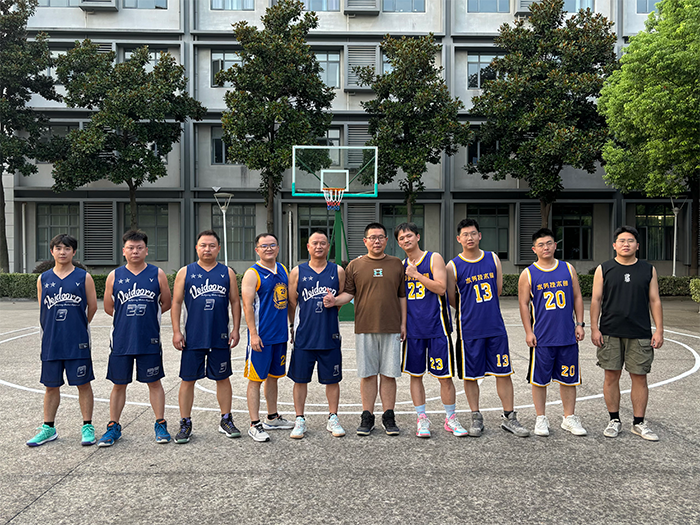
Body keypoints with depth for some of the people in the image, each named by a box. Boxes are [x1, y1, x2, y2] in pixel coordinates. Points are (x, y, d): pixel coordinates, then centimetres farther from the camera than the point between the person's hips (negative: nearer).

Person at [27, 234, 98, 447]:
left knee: (83, 384, 3)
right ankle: (48, 428, 25)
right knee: (51, 386, 12)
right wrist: (54, 330, 11)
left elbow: (92, 307, 3)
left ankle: (87, 427, 14)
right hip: (51, 341, 3)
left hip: (77, 342, -3)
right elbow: (43, 310, 14)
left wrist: (77, 327, 10)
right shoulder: (43, 279, 7)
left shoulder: (84, 277, -1)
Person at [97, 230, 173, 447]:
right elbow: (108, 307, 10)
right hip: (121, 340, 1)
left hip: (150, 340, -1)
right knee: (119, 384, 9)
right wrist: (129, 317, 7)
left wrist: (146, 316, 6)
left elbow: (166, 304, 7)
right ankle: (113, 427, 23)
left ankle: (160, 425, 19)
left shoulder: (157, 274, 0)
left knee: (154, 382, 8)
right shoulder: (114, 276, 3)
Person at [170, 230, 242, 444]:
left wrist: (236, 329, 1)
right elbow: (176, 303, 3)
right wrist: (176, 331, -4)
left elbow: (235, 302, 8)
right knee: (188, 380, 4)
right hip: (192, 337, -1)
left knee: (223, 378, 9)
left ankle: (226, 420, 23)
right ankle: (185, 424, 17)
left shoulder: (227, 273, 6)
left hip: (220, 337, 1)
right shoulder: (185, 272, 3)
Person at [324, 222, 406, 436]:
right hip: (365, 329, 0)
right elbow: (349, 293, 8)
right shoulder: (355, 266, 7)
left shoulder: (396, 264, 10)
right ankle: (367, 417, 15)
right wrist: (335, 300, -13)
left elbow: (402, 296, 11)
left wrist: (403, 323, 6)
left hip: (391, 329, 1)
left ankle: (389, 417, 14)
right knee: (367, 374, 5)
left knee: (389, 374, 3)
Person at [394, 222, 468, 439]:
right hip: (413, 329, 4)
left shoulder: (434, 258, -2)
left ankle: (450, 418, 18)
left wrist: (417, 275, -16)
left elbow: (441, 288, -13)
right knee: (415, 375, 7)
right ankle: (421, 419, 19)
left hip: (436, 327, -4)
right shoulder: (401, 266, 11)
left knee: (445, 376, 2)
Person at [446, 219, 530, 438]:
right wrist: (471, 312, 9)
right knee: (470, 375, 6)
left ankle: (509, 417, 18)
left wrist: (486, 308, 11)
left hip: (495, 327, 3)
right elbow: (452, 300, 2)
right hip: (469, 329, -2)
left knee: (504, 372, 6)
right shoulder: (453, 266, -4)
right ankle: (476, 418, 21)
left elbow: (498, 290, 12)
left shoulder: (493, 259, 5)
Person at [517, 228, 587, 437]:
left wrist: (579, 324, 4)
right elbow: (523, 304, -1)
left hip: (568, 336, 3)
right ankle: (541, 419, 18)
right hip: (541, 337, -2)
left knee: (568, 379, 10)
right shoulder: (528, 274, -2)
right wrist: (528, 332, -7)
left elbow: (577, 298, 11)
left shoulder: (568, 269, 7)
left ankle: (569, 418, 24)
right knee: (539, 379, 5)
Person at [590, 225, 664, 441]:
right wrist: (594, 328, -4)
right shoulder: (604, 269, 4)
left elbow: (654, 301, 7)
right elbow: (596, 300, 3)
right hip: (610, 333, -1)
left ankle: (639, 423, 17)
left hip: (640, 334, 1)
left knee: (639, 377, 4)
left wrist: (659, 331, 1)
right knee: (611, 376, 4)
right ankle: (614, 421, 17)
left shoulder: (648, 270, 7)